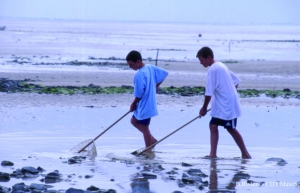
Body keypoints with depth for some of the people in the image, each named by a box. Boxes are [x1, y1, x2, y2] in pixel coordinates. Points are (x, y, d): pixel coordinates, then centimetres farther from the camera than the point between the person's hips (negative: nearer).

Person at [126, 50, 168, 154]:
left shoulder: (139, 75, -26)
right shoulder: (151, 68, 0)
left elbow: (139, 95, -23)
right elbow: (164, 73, 11)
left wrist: (133, 104, -5)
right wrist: (156, 86, 18)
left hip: (144, 106, -10)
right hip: (150, 103, 10)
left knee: (144, 128, 5)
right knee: (134, 121, 24)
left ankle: (148, 151, 17)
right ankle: (151, 139, 26)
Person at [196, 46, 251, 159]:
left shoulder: (213, 70, -16)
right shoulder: (221, 66, 13)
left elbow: (209, 92, -17)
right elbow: (236, 81, 18)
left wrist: (204, 108, -8)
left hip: (227, 105, -9)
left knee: (231, 128, -3)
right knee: (213, 126, 7)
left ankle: (245, 154, 2)